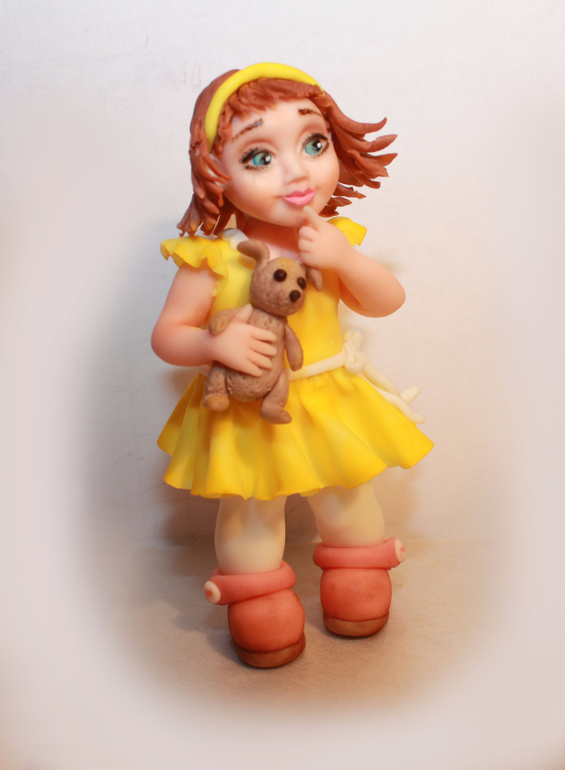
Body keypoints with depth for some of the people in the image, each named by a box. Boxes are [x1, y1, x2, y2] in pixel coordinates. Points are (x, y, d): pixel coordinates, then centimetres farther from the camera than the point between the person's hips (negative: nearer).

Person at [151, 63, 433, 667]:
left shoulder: (332, 238, -7)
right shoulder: (212, 258, -19)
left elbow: (386, 302, -4)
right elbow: (167, 335, -13)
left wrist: (346, 260, -22)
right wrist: (217, 345, -33)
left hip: (331, 403, 4)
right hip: (248, 413, -3)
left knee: (349, 497, 21)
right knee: (251, 510, 12)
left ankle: (358, 583, 49)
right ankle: (257, 606, 39)